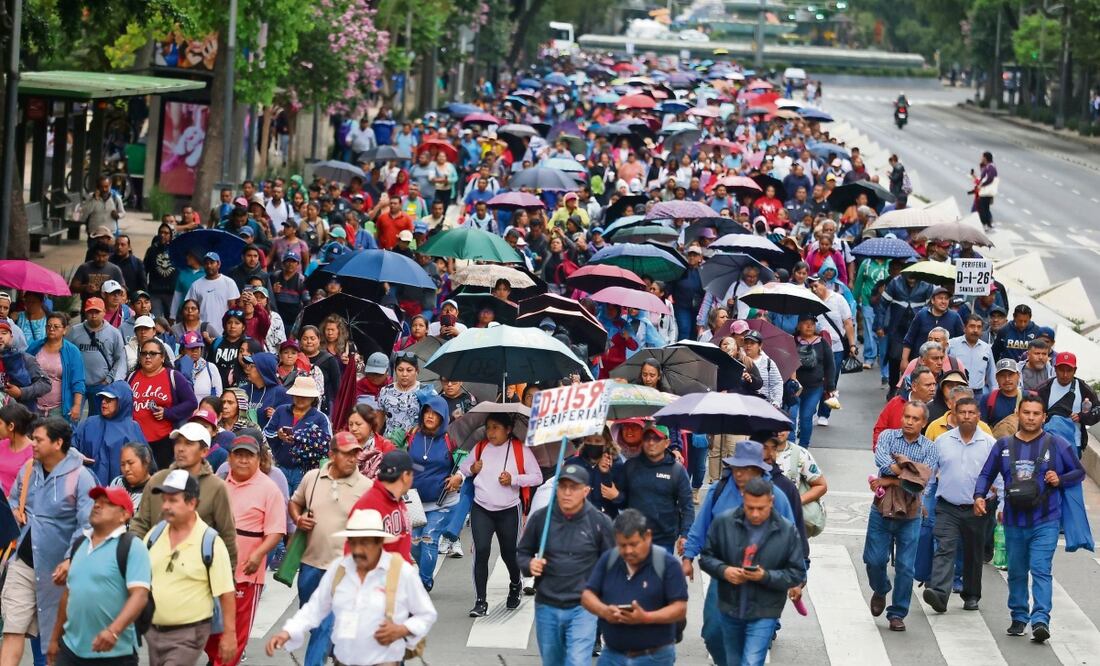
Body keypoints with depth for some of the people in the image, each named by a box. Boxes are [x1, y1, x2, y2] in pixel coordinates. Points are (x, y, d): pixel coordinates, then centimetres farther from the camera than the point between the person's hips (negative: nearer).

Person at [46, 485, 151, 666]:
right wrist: (55, 638, 22)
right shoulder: (80, 543, 14)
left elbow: (140, 595, -20)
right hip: (71, 649, 7)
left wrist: (114, 630, -34)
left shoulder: (132, 546, -10)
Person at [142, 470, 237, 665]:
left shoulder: (210, 542, -13)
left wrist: (229, 634, -11)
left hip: (188, 634, -6)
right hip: (153, 630, 6)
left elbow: (226, 593, -11)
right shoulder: (156, 534, 3)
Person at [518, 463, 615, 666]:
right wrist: (529, 565, -12)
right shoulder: (540, 518, -3)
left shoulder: (600, 522, -7)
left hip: (582, 608, -3)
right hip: (546, 606, 3)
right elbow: (522, 552, 10)